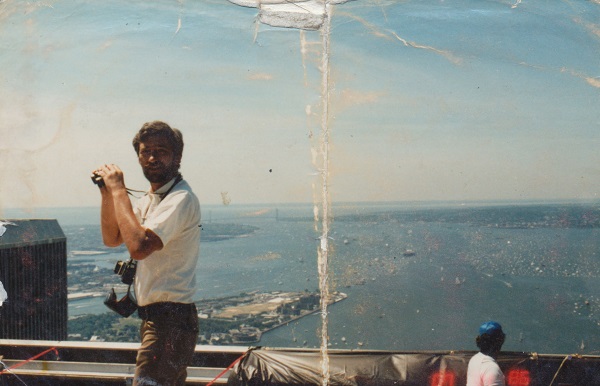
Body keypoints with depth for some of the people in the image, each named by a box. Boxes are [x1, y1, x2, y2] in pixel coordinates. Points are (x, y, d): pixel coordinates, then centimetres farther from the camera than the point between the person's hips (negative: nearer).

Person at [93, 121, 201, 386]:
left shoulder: (181, 199, -18)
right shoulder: (149, 200, 14)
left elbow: (138, 246, -30)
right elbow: (112, 239, 16)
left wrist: (119, 190, -21)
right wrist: (107, 194, 2)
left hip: (170, 321, -10)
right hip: (154, 316, 10)